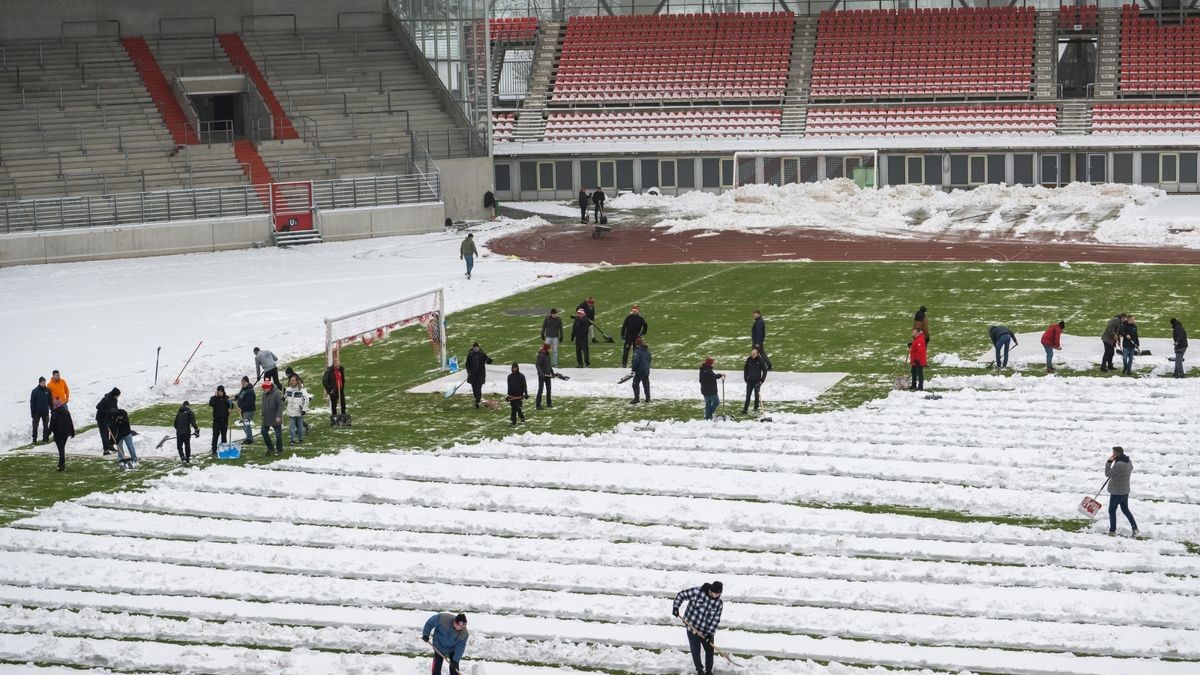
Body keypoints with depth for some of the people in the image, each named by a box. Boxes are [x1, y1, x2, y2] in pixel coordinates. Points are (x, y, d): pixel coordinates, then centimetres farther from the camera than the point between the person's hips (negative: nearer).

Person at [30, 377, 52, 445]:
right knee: (35, 426, 3)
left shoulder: (47, 390, 1)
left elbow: (50, 401, 8)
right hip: (37, 412, -2)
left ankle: (45, 438, 18)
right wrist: (32, 412, -7)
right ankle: (34, 439, 9)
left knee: (46, 426, 9)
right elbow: (32, 402, -4)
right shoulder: (35, 391, -7)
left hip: (45, 411, 2)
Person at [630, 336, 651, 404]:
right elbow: (649, 359, 19)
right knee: (646, 384, 16)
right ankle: (648, 398, 20)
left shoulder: (637, 351, -15)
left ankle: (636, 399, -4)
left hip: (639, 371, -7)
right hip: (646, 370, 7)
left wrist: (633, 369, -12)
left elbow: (636, 360, -22)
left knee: (635, 384, 0)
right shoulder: (647, 350, 9)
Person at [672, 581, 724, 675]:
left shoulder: (719, 603, -8)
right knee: (695, 650, 3)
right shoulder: (697, 592, -18)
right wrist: (675, 607, -21)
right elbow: (681, 595, -9)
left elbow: (716, 619, -6)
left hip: (706, 631, 3)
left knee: (709, 651, 10)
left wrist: (710, 633, -15)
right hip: (692, 627, -3)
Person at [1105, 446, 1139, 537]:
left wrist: (1109, 462, -20)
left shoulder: (1118, 464, -27)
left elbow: (1107, 474, -22)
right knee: (1125, 509, 21)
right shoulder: (1128, 462, 1)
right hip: (1125, 491, 8)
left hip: (1116, 492, -8)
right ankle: (1135, 528, 18)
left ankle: (1112, 531, 13)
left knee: (1112, 510, 8)